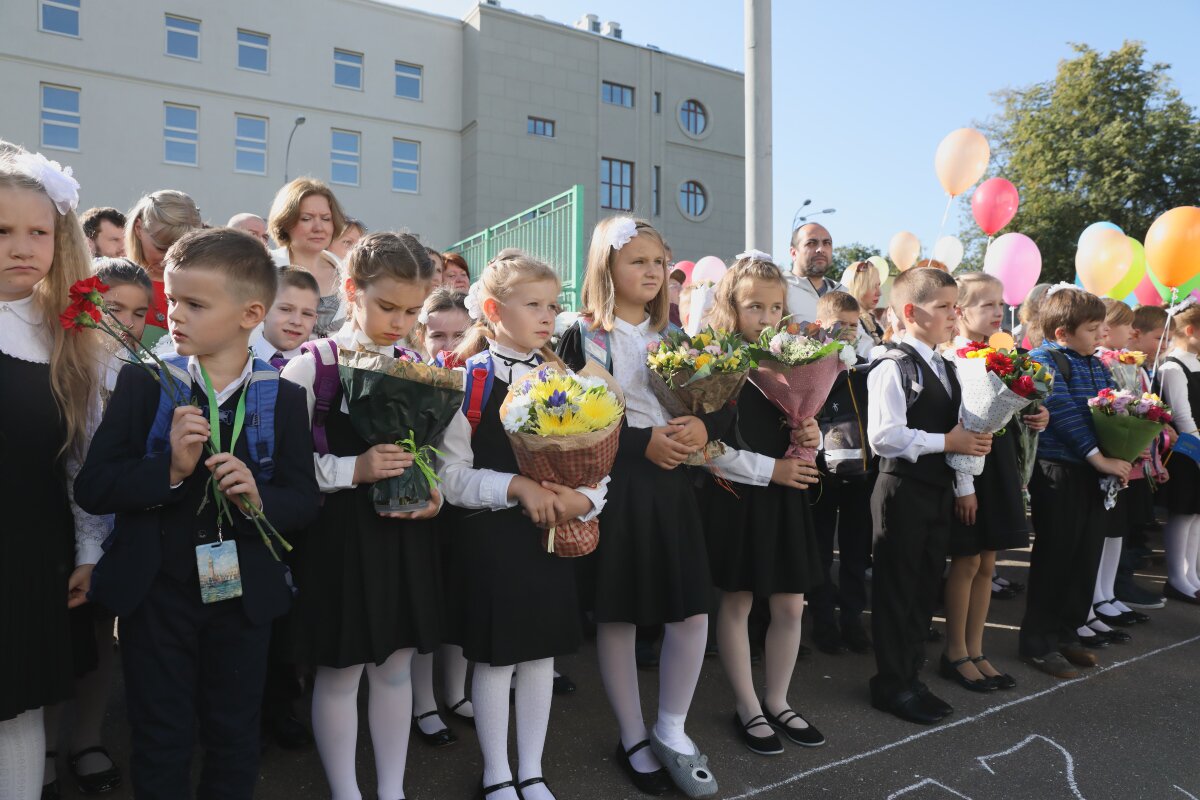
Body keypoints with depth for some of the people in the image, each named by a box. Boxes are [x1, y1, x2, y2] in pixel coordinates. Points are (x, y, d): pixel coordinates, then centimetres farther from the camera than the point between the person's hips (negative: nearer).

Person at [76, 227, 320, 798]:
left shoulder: (283, 398, -5)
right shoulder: (142, 384, -5)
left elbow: (304, 500, -4)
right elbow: (91, 488, -8)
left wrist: (258, 497, -24)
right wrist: (169, 469, -23)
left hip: (242, 595, 1)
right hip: (154, 593, 0)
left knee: (234, 740, 16)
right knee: (160, 747, 14)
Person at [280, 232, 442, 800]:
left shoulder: (416, 366, 6)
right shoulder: (311, 365, -9)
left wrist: (434, 492, -4)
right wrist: (353, 470, -22)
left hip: (405, 530, 5)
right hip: (339, 532, -4)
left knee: (395, 666, 15)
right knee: (340, 672, 9)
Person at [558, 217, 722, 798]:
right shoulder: (583, 337, -2)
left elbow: (722, 404, 11)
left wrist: (703, 427, -12)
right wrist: (643, 442, -19)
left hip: (672, 483, 4)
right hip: (612, 486, -4)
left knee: (692, 612, 4)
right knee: (617, 615, 6)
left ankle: (672, 731, 25)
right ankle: (633, 737, 27)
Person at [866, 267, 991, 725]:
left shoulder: (944, 369, 15)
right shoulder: (894, 368, -14)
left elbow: (954, 425, 24)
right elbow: (884, 437, -24)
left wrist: (973, 438, 3)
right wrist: (947, 442, -19)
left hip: (939, 490, 9)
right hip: (903, 491, -9)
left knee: (926, 588, 15)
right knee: (896, 590, 3)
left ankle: (910, 676, 29)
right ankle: (891, 685, 16)